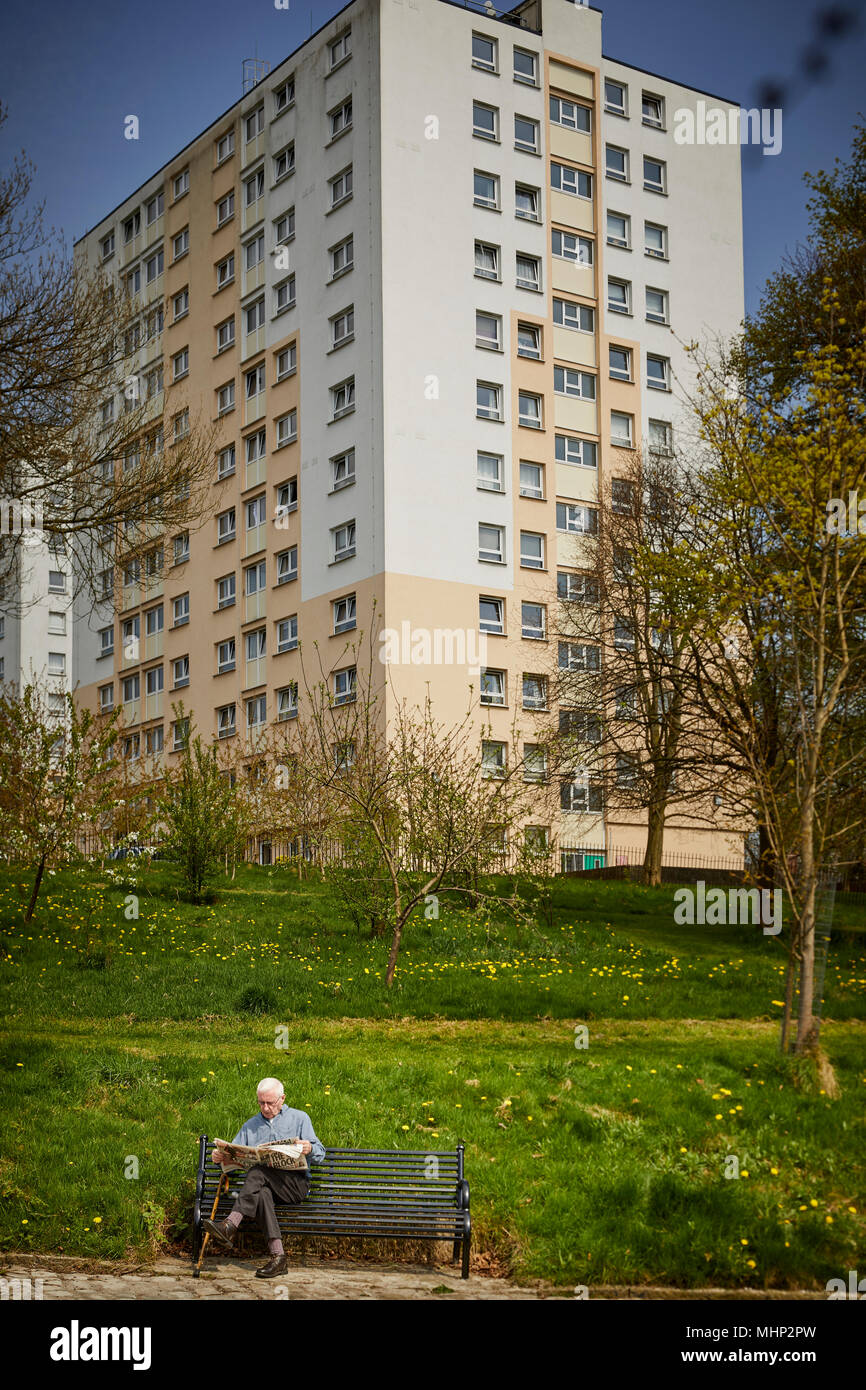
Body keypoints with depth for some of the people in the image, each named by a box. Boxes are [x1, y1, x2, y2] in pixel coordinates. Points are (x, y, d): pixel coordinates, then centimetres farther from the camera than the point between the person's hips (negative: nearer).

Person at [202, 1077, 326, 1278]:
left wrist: (310, 1149, -19)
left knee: (258, 1173, -33)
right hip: (266, 1184, 3)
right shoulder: (251, 1126, 25)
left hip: (296, 1183, -3)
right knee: (262, 1193, -36)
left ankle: (231, 1225, -44)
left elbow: (320, 1154, 5)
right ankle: (277, 1256, -43)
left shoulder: (299, 1118, 14)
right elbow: (233, 1155, 17)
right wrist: (220, 1157, -7)